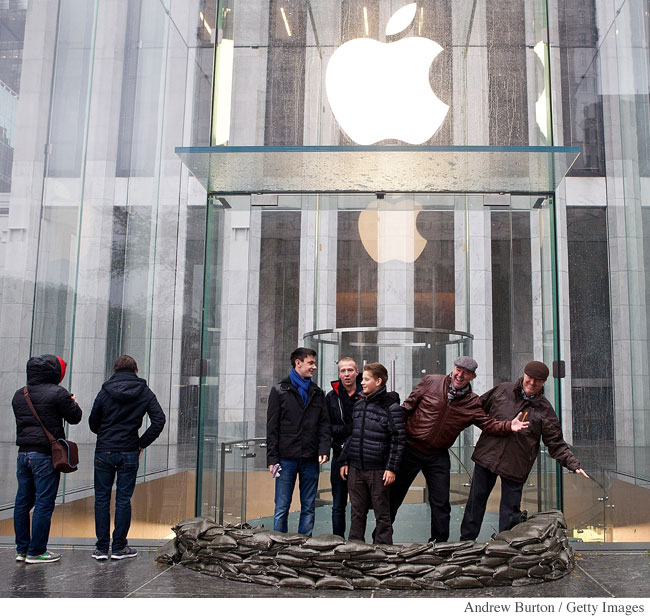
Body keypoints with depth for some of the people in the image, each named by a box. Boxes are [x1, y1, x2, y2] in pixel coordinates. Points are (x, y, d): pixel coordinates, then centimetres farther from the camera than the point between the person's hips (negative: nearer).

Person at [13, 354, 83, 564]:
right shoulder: (57, 393, -10)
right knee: (44, 503, -1)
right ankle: (36, 552, 3)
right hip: (45, 454, -7)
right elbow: (74, 417, -5)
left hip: (23, 453, 7)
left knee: (23, 502, 13)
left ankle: (22, 549, 21)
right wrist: (72, 403, 17)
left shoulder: (19, 395, 11)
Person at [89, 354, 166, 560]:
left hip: (104, 452, 0)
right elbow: (159, 420, -5)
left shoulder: (105, 392, 1)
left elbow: (93, 423, 7)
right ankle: (119, 547, 11)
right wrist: (142, 443, 1)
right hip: (129, 454, 0)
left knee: (102, 499, 8)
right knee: (123, 500, 6)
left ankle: (101, 548, 11)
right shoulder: (145, 393, 2)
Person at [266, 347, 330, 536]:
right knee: (282, 508, 1)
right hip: (287, 458, -3)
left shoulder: (318, 393, 13)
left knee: (309, 508, 9)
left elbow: (324, 424, 10)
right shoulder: (280, 390, 2)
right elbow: (272, 427, -1)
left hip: (311, 459, 4)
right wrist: (272, 458, -7)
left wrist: (324, 449, -6)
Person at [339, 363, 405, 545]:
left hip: (379, 471, -6)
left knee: (382, 515, 5)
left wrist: (392, 468, -13)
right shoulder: (359, 405, 11)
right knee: (357, 513, 13)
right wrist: (345, 461, 13)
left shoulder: (391, 407, -8)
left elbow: (398, 439, -9)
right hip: (355, 469, 6)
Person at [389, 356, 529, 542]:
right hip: (410, 449, -2)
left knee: (441, 504, 7)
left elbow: (488, 423, -6)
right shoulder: (431, 382, -5)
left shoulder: (472, 403, 0)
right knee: (395, 494, 8)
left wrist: (509, 426, -25)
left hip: (438, 457, 2)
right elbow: (408, 405, -1)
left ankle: (439, 542, 25)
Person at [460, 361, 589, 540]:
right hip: (487, 456, 2)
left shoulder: (545, 410, -1)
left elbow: (557, 444, -1)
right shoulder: (503, 390, 2)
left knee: (510, 510, 4)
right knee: (476, 499, 11)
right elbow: (479, 406, 17)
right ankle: (466, 540, 26)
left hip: (516, 465, -2)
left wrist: (574, 464, -12)